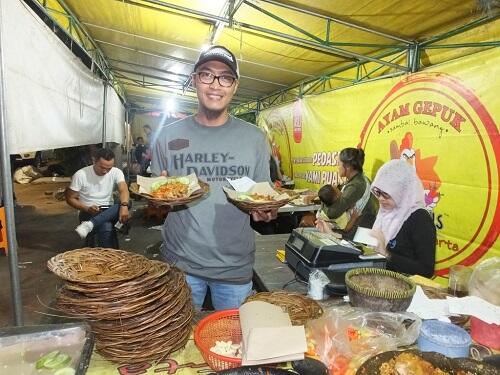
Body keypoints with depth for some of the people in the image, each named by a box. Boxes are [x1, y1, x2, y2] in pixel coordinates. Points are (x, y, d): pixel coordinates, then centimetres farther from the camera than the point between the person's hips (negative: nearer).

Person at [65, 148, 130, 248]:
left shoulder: (116, 172, -5)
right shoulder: (80, 175, -10)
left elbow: (123, 190, -22)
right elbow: (70, 198, -3)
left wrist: (124, 206, -44)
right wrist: (87, 208, -21)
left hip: (109, 211, 3)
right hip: (88, 213, -3)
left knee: (124, 204, -33)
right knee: (107, 228, -37)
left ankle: (89, 225, -41)